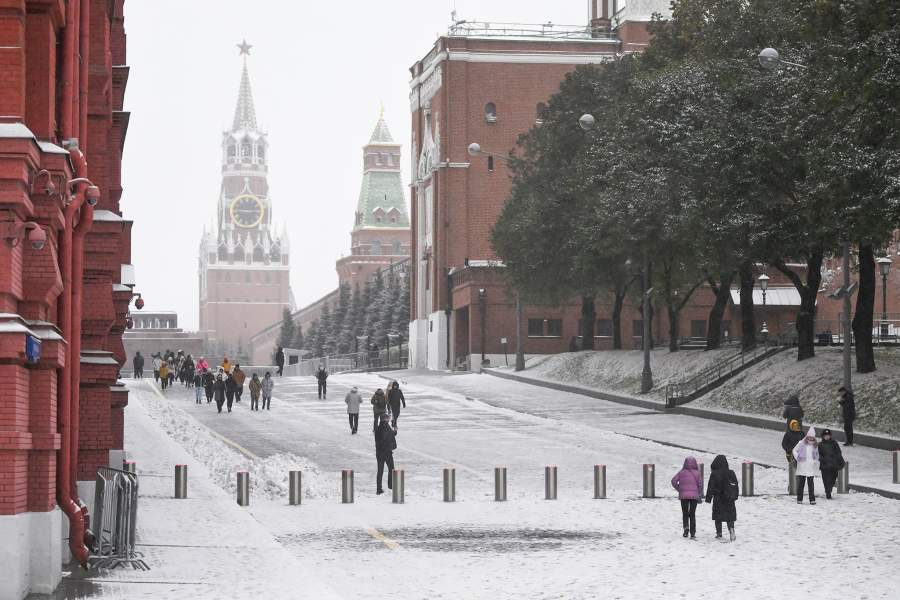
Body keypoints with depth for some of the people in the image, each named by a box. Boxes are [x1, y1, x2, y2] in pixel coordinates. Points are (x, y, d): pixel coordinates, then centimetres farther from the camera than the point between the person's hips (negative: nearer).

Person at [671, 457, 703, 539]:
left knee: (685, 513, 13)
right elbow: (700, 484, -7)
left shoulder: (682, 472, 0)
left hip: (683, 495, 0)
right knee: (692, 514, 8)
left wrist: (679, 489, 9)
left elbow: (674, 481, -4)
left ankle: (686, 527, -11)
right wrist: (700, 493, 10)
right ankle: (692, 533, 3)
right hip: (694, 496, 0)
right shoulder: (696, 473, -4)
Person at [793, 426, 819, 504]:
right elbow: (795, 450, 8)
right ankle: (799, 499, 10)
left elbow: (817, 456, 17)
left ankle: (812, 499, 1)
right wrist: (797, 458, -2)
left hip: (811, 468, 1)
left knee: (811, 484, -2)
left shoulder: (815, 446, 8)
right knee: (800, 484, 3)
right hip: (802, 468, -1)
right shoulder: (801, 443, -1)